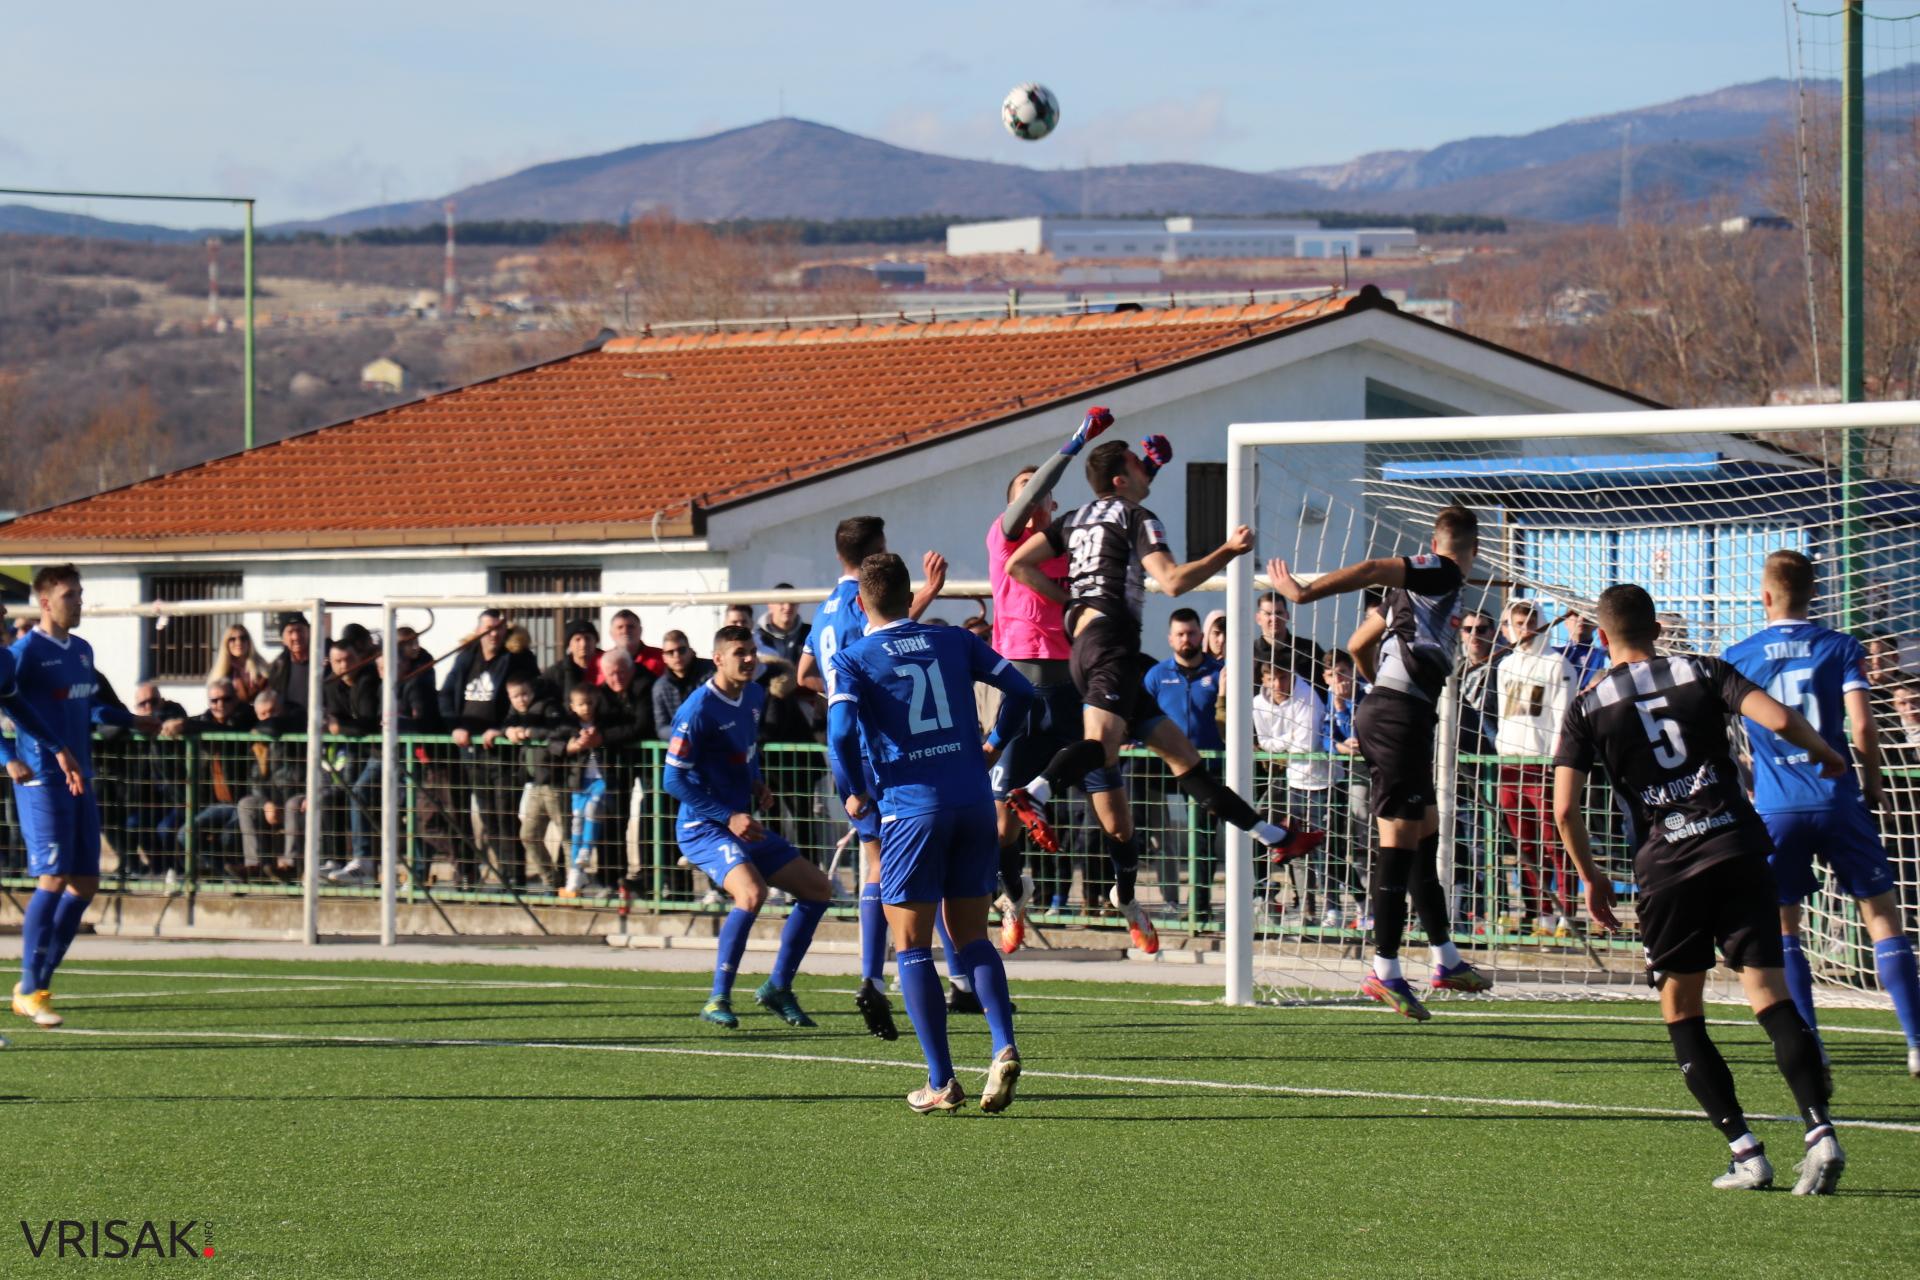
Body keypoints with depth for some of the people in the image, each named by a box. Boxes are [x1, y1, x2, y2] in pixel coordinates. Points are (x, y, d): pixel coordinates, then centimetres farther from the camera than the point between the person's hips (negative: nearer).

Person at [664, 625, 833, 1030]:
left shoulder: (755, 697, 7)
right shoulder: (699, 709, -18)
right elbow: (674, 779, -18)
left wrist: (756, 783, 8)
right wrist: (728, 817, -21)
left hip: (745, 825, 9)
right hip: (703, 827, -9)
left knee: (818, 889, 8)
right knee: (751, 891, -32)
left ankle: (778, 988, 19)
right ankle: (718, 1001, -22)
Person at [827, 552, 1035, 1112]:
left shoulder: (853, 659, -1)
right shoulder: (953, 641, 10)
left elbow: (842, 732, -16)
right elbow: (1020, 690, 6)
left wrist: (858, 794, 0)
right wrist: (994, 745, 21)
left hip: (910, 807, -4)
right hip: (974, 802, 4)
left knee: (912, 945, 6)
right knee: (971, 937, 14)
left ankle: (941, 1082, 1)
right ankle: (1004, 1047, -8)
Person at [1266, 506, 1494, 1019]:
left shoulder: (1416, 582, 21)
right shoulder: (1443, 574, -6)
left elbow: (1358, 645, 28)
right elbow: (1371, 571, -20)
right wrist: (1305, 593, -23)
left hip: (1383, 707, 10)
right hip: (1402, 716, -10)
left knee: (1426, 832, 16)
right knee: (1400, 839, -9)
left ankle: (1446, 960, 23)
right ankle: (1384, 971, -11)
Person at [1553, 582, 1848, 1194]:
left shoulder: (1589, 707, 7)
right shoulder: (1702, 672, 8)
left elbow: (1565, 808, 1)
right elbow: (1778, 719, -6)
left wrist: (1591, 878, 15)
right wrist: (1824, 752, 15)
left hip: (1667, 865, -1)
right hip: (1737, 846, 1)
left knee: (1680, 1012, 11)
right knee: (1771, 995, -1)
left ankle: (1745, 1152, 1)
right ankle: (1820, 1130, -19)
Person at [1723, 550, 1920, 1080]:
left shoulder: (1738, 657, 5)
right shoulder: (1840, 648, 1)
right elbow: (1862, 727, -7)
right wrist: (1873, 784, 8)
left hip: (1775, 810, 1)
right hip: (1838, 800, -1)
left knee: (1783, 930, 11)